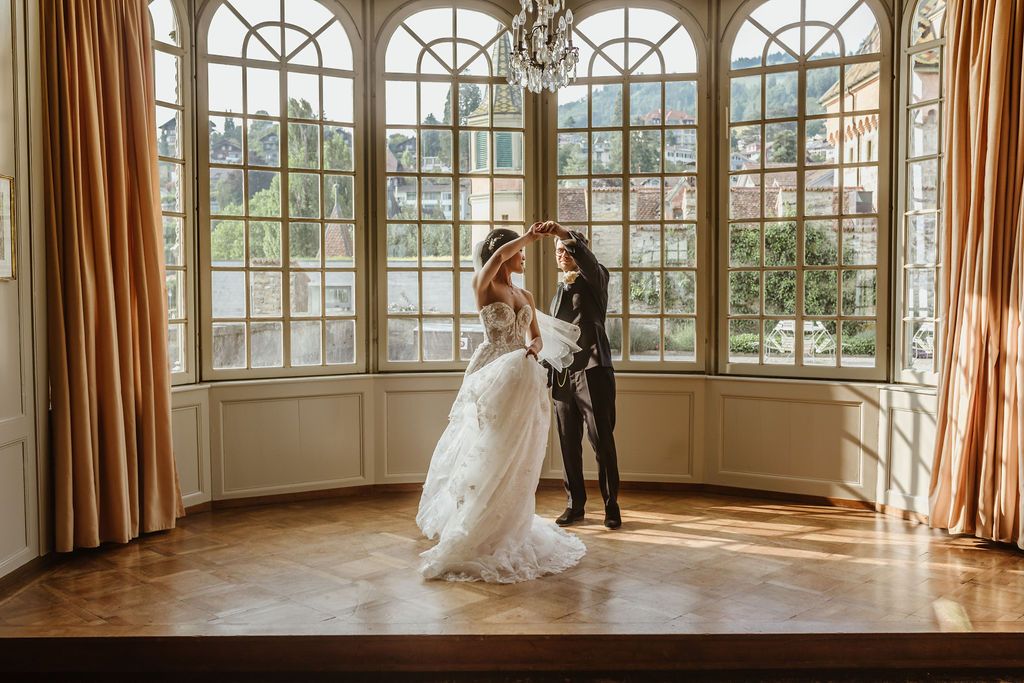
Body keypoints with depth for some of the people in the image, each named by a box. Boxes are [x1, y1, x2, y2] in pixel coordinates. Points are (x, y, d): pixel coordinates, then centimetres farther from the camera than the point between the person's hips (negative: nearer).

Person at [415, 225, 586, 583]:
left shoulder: (526, 296, 16)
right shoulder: (483, 286, -3)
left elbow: (538, 336, 16)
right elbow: (498, 256, -22)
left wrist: (534, 348, -7)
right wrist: (529, 236, -9)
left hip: (523, 378, 6)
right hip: (493, 375, -5)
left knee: (514, 457, 8)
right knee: (488, 454, -2)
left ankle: (508, 531, 20)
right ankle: (474, 537, 8)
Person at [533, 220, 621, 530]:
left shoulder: (595, 279, 2)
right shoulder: (559, 291, 20)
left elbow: (586, 258, -22)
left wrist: (564, 232, -38)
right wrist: (549, 376, 14)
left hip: (592, 372, -5)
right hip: (562, 375, 5)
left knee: (602, 442, -3)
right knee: (568, 444, 6)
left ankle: (611, 506, 6)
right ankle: (575, 504, 16)